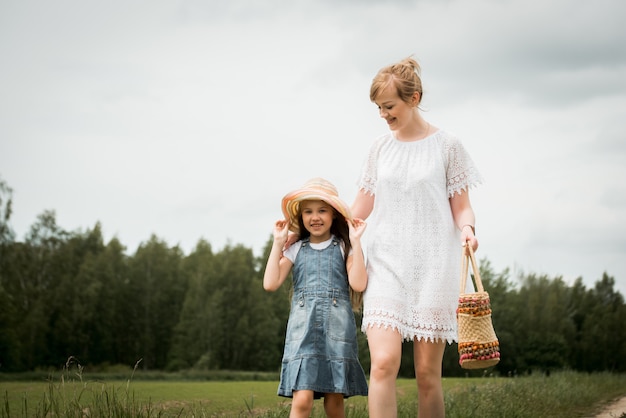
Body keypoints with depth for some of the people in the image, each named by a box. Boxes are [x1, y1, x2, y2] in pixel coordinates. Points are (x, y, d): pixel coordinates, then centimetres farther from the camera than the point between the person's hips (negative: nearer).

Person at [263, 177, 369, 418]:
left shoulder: (344, 248, 7)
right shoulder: (295, 250, 11)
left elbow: (359, 284, -7)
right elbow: (270, 284, -1)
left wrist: (355, 242, -7)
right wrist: (278, 243, 1)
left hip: (337, 328, 0)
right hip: (303, 328, 0)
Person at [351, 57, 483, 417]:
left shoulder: (447, 145, 3)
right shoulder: (380, 148, 12)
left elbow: (462, 207, 4)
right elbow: (361, 209, 18)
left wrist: (467, 229, -17)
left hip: (433, 265, -2)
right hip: (387, 265, 2)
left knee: (428, 372, -3)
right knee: (384, 363, -15)